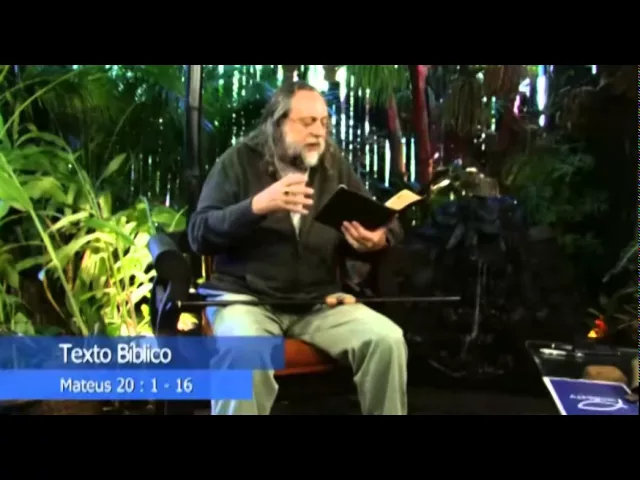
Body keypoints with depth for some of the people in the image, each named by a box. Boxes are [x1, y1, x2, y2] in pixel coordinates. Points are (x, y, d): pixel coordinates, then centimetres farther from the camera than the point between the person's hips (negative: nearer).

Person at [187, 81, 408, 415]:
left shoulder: (334, 165, 11)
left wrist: (377, 240, -14)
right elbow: (199, 235, -8)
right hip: (246, 297, -3)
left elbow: (378, 226, 12)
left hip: (320, 301, 4)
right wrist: (258, 206, -23)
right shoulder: (240, 161, 1)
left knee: (388, 340, -19)